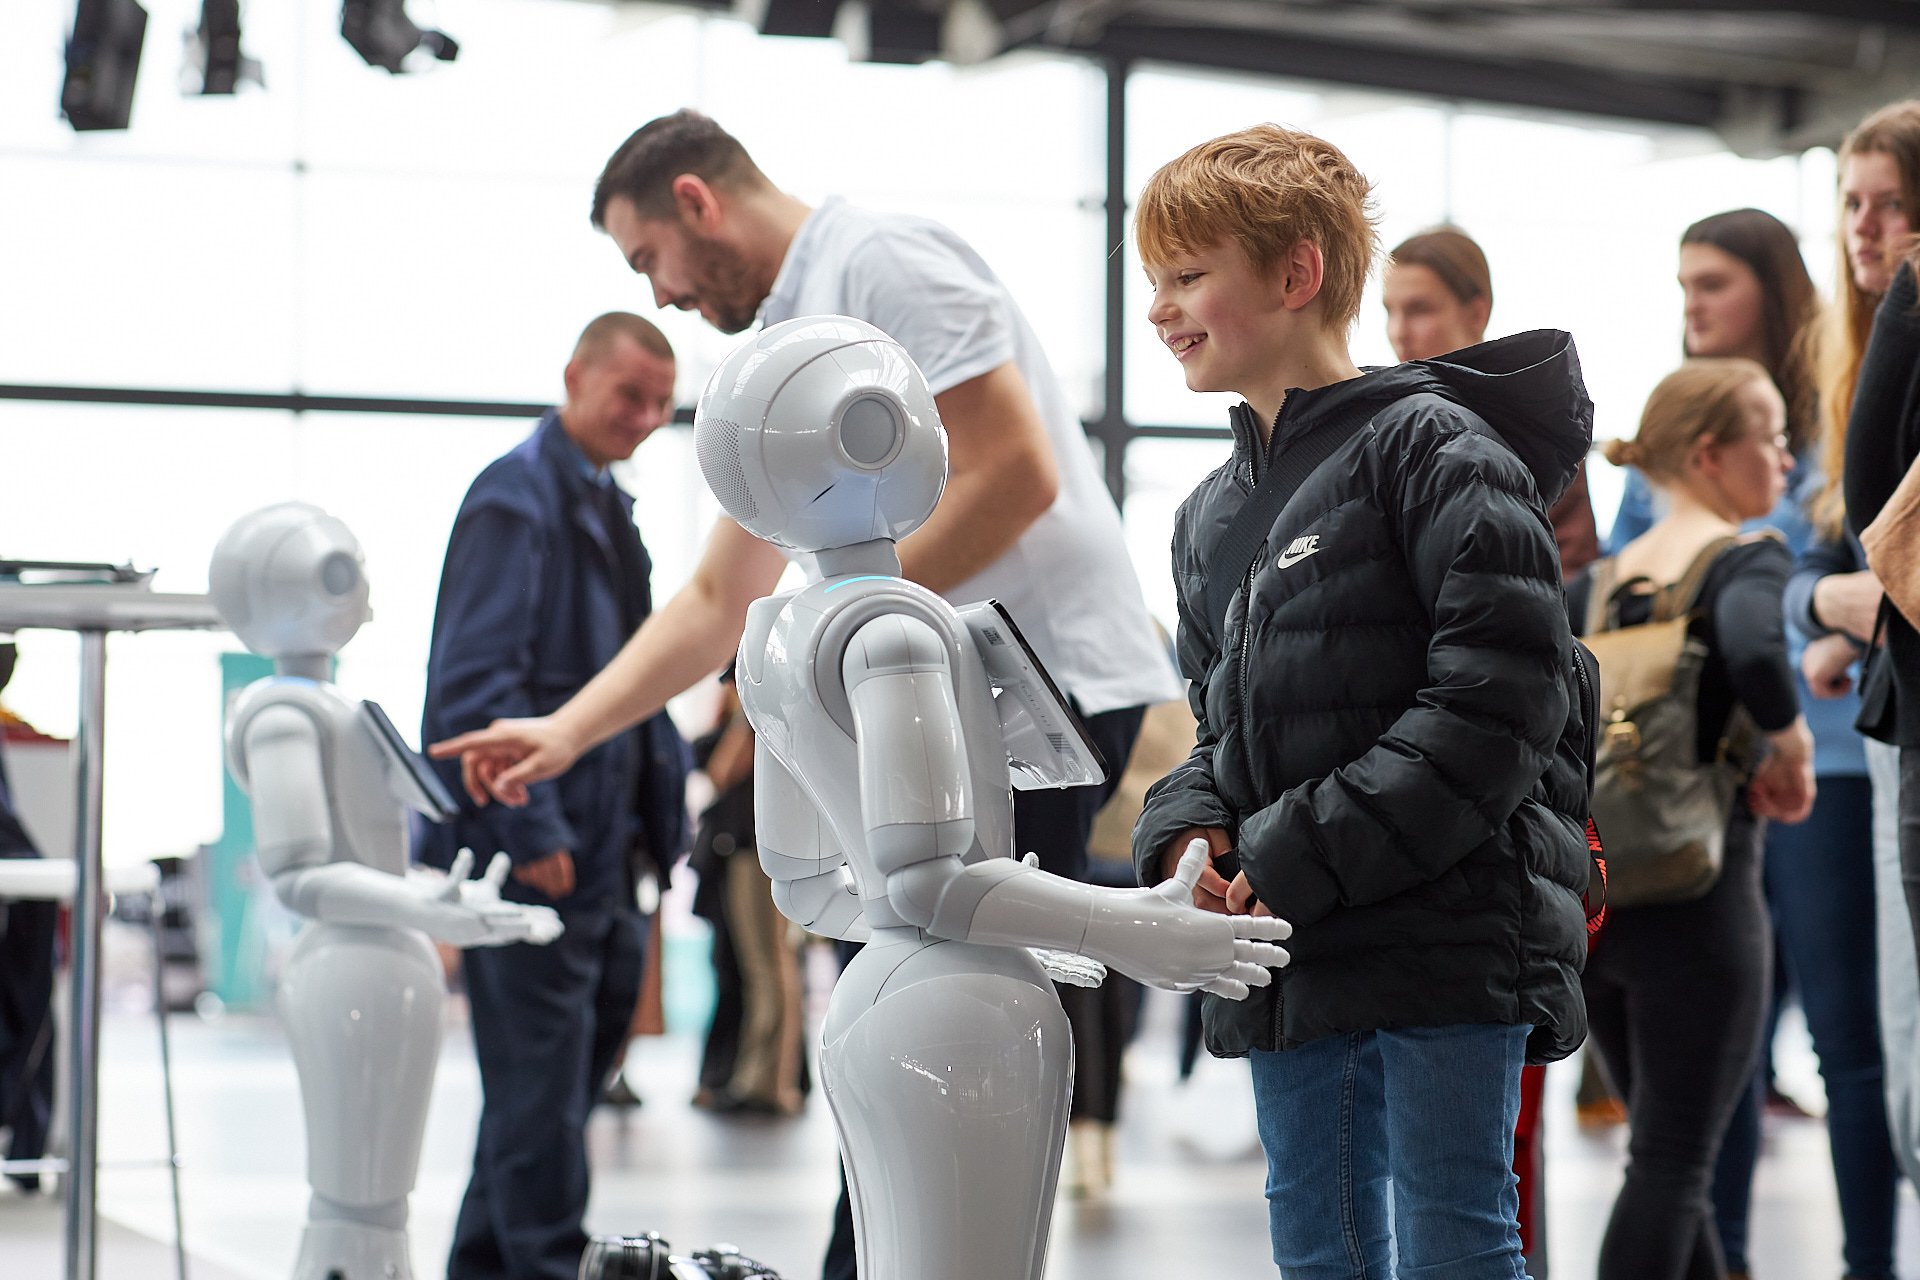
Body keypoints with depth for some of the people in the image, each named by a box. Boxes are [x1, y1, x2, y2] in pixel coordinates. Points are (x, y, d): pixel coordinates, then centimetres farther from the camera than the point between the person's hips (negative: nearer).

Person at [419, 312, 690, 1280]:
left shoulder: (607, 510, 19)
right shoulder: (516, 497, -10)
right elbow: (476, 682, -17)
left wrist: (661, 819, 17)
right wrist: (531, 836, -22)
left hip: (597, 854, 10)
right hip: (534, 851, -10)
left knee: (570, 1080, 14)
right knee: (540, 1098, -7)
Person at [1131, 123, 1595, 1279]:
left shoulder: (1430, 445, -8)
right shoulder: (1211, 517, 17)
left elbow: (1497, 696, -17)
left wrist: (1297, 860, -18)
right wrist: (1186, 834, -1)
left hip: (1451, 936, -8)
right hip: (1290, 965, 8)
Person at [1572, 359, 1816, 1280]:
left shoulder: (1596, 581, 10)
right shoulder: (1748, 558, -9)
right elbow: (1749, 636, -32)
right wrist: (1789, 739, -16)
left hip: (1595, 898, 7)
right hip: (1699, 896, -7)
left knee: (1665, 1153, 18)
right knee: (1672, 1163, -3)